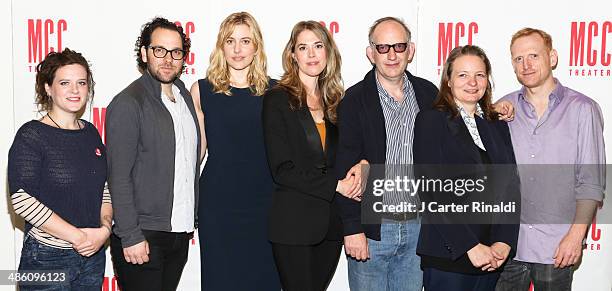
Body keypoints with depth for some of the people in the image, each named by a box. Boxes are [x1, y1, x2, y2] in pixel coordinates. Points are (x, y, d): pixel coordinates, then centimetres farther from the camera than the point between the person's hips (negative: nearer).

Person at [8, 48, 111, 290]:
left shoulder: (90, 132, 8)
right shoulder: (31, 135, -9)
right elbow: (22, 200, -18)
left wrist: (105, 228, -7)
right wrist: (78, 236, -17)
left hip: (94, 255, 5)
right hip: (47, 258, -5)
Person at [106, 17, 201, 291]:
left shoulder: (185, 96, 10)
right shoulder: (127, 103, -11)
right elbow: (119, 177, -14)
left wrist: (191, 218, 13)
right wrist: (131, 237, -17)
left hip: (180, 233, 6)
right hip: (143, 237, -6)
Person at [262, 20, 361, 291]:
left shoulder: (334, 101, 12)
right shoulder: (277, 99, -5)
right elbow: (282, 169, -12)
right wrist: (335, 185, -14)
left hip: (331, 223, 5)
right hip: (293, 223, -5)